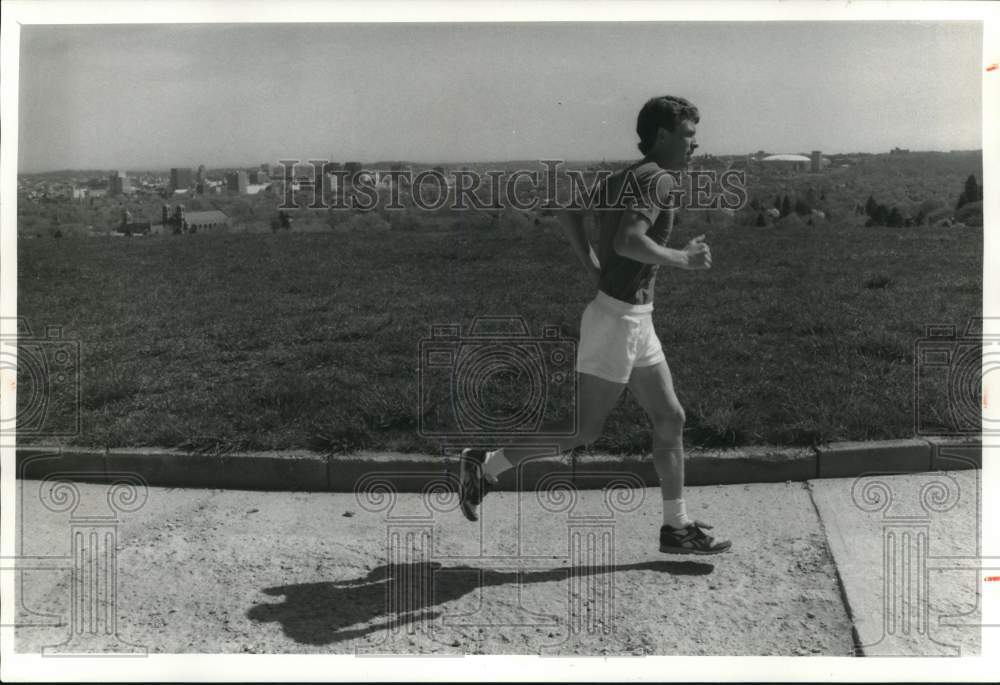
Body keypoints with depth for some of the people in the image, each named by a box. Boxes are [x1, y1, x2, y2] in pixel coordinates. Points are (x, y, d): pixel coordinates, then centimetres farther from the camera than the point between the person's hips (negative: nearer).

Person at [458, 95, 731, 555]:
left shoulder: (625, 177, 13)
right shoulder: (658, 178, -15)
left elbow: (570, 211, 18)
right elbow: (628, 241, -30)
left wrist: (594, 270, 16)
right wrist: (683, 259, -16)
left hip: (635, 319, 10)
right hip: (618, 318, -10)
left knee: (670, 420, 12)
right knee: (584, 430, 0)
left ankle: (677, 527, 21)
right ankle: (484, 467, 13)